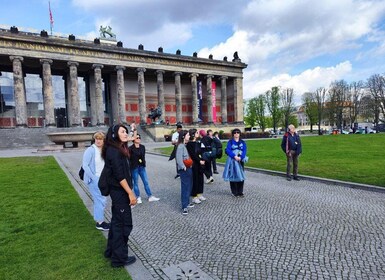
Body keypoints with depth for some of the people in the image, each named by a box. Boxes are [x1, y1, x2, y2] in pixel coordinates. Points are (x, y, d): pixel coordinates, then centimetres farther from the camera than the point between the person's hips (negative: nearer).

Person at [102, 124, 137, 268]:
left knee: (117, 221, 20)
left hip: (117, 190, 10)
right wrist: (131, 193, -21)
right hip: (119, 191, -10)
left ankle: (111, 251, 35)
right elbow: (119, 175, -23)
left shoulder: (118, 149, 10)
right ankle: (119, 257, 15)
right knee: (124, 223, 1)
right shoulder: (114, 151, -20)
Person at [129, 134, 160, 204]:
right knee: (135, 183, 7)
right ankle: (138, 197, 20)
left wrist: (143, 163, 4)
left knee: (146, 182, 8)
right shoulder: (131, 148, -10)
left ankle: (150, 196, 16)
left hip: (141, 167, 5)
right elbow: (129, 158, -10)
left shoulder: (142, 147, 5)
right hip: (134, 167, -4)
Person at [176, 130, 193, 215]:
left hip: (189, 168, 9)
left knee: (189, 186, 15)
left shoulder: (186, 145, 12)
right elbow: (179, 159, -21)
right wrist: (184, 167, -19)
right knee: (185, 187, -6)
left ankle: (187, 202, 28)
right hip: (184, 169, -9)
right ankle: (184, 207, -2)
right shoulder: (180, 146, -16)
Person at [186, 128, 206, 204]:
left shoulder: (197, 143, 11)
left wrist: (202, 160, 0)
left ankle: (199, 194, 25)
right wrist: (199, 161, -15)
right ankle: (194, 197, 9)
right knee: (194, 179, -1)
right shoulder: (189, 144, -12)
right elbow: (192, 154, -16)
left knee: (200, 179, 12)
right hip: (194, 164, -7)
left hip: (200, 164, 8)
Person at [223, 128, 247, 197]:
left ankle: (240, 192, 11)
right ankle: (234, 192, 7)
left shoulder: (242, 142, 11)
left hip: (240, 161, 2)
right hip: (232, 161, -2)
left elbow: (245, 150, -1)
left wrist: (240, 157, -18)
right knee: (233, 176, -3)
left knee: (241, 176, 1)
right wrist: (234, 156, -21)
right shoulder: (230, 142, 4)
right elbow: (228, 150, -8)